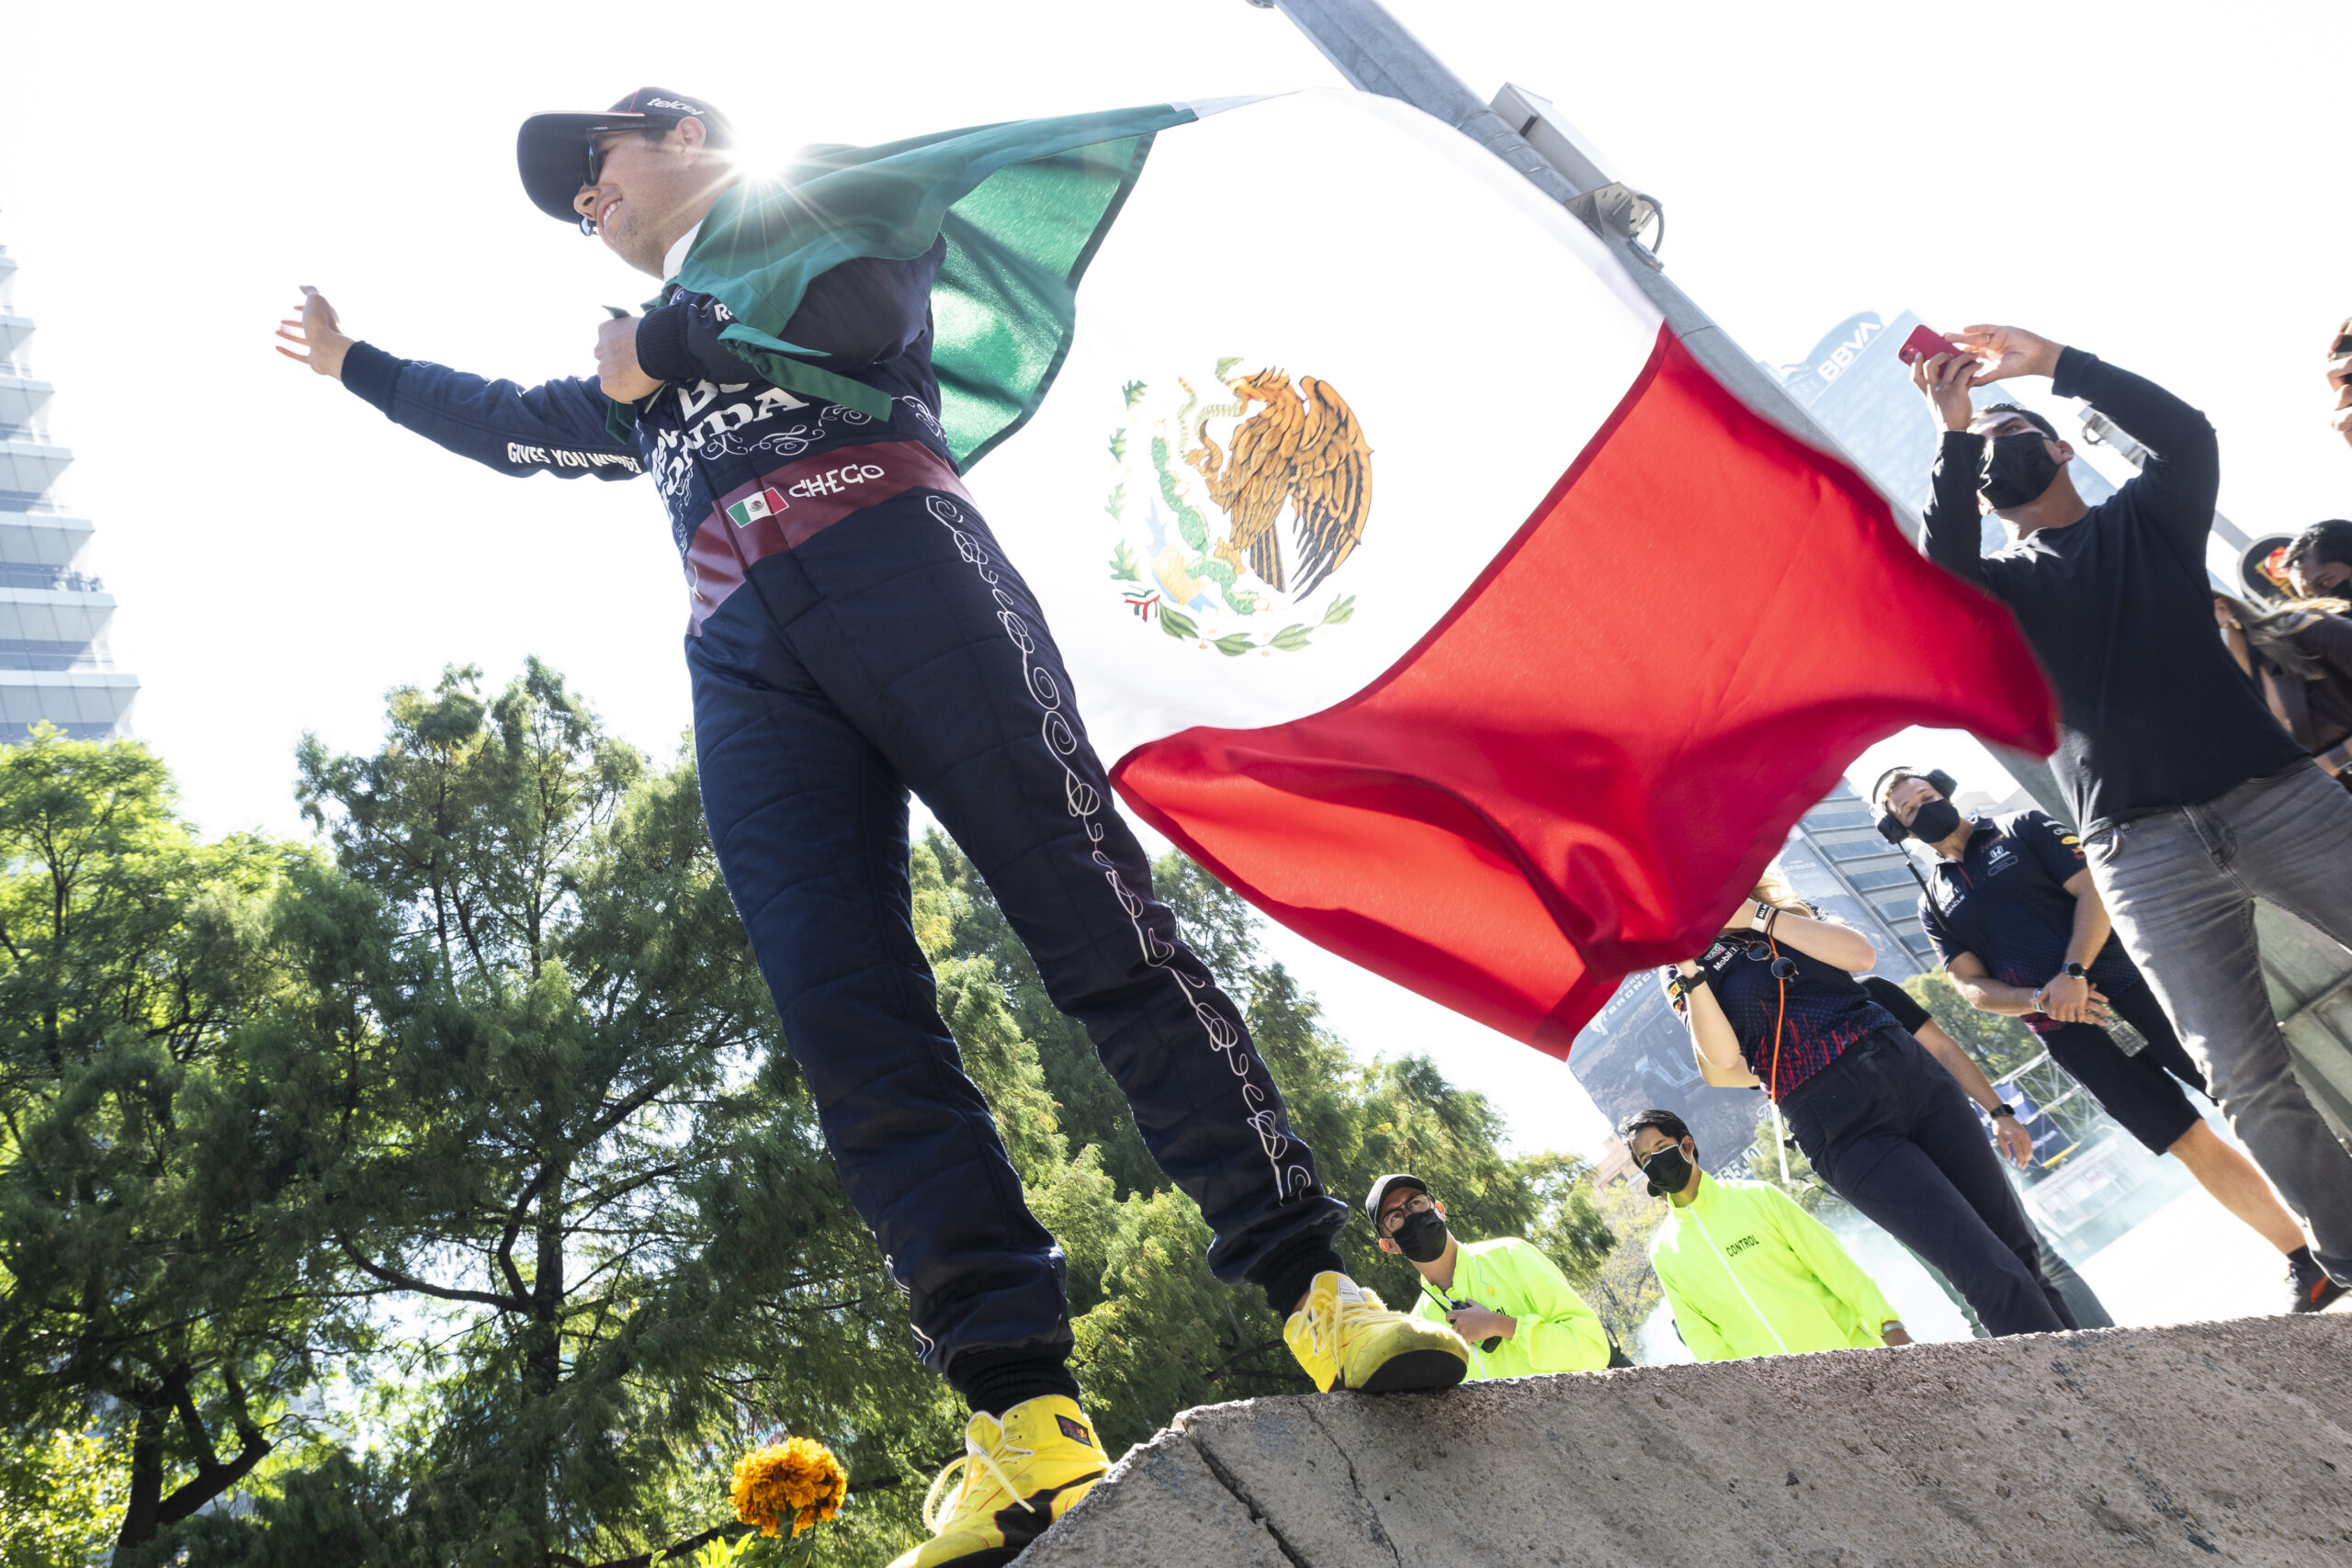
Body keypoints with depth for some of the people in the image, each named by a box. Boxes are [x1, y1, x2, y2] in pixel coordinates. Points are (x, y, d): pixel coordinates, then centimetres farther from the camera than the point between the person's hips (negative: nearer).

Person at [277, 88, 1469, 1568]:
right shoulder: (645, 380, 39)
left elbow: (870, 310, -1)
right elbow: (511, 423, 55)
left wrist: (670, 342, 8)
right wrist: (353, 362, 67)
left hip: (896, 560, -5)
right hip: (745, 659, 5)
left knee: (1100, 924, -17)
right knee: (851, 1027, -15)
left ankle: (1317, 1294, -19)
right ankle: (1027, 1418, -22)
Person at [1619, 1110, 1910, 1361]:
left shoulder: (1756, 1197, 1)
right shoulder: (1663, 1253, 6)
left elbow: (1833, 1263, 1)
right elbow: (1700, 1336, 8)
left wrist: (1891, 1326, -5)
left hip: (1847, 1349, -2)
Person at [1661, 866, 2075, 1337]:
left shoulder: (1785, 914, 17)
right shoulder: (1685, 975, 8)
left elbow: (1861, 953, -2)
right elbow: (1722, 1058, -8)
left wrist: (1756, 914, -4)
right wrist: (1689, 970, -15)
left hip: (1909, 1071, 4)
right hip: (1839, 1133, -4)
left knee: (2020, 1249, 5)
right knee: (1995, 1274, -14)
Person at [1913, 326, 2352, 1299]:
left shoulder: (2148, 518, 20)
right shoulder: (2005, 586, 18)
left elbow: (2185, 433, -2)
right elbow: (1943, 580, -7)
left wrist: (2048, 362, -4)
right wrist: (1951, 431, -6)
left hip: (2268, 791, 0)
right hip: (2142, 846, 0)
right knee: (2247, 1080, -8)